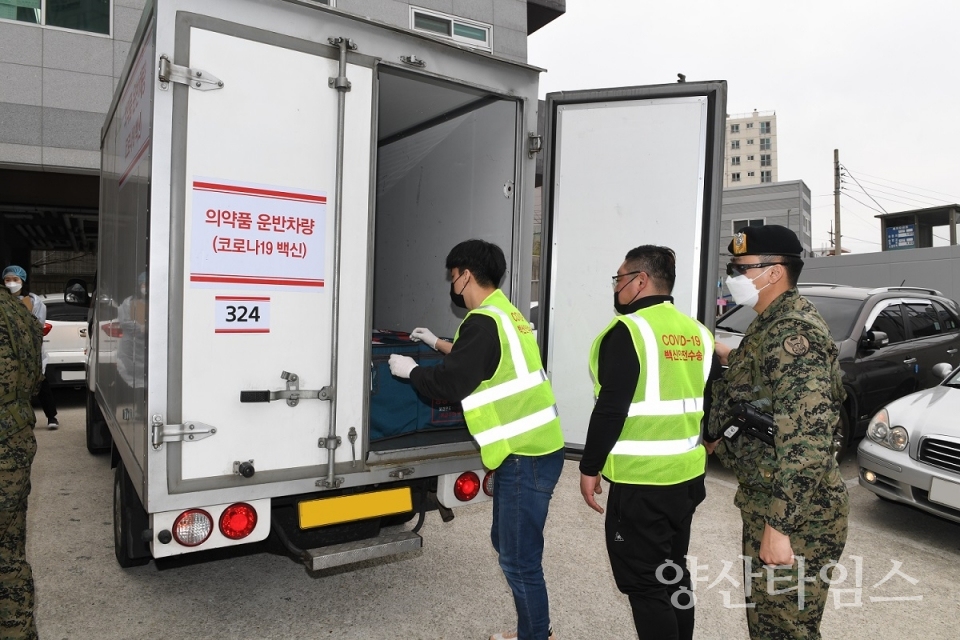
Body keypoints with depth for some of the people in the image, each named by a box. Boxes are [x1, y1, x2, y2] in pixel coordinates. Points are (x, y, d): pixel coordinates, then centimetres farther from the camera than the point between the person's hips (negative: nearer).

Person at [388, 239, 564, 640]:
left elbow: (450, 384, -16)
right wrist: (437, 344, 42)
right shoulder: (504, 314, 14)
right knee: (507, 543, 20)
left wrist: (411, 371, 2)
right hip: (531, 449, 10)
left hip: (526, 456, -10)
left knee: (519, 558, 1)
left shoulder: (483, 322, -16)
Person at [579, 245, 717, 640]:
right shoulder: (697, 333, 9)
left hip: (641, 479, -8)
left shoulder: (628, 331, -15)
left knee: (644, 582, 3)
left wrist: (590, 468, -10)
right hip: (687, 474, 8)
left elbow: (611, 408, -19)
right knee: (673, 573, 21)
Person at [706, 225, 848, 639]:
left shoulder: (793, 333, -22)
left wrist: (780, 525, -27)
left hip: (795, 513, -10)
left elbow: (806, 439, -28)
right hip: (767, 501, 10)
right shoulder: (772, 325, 10)